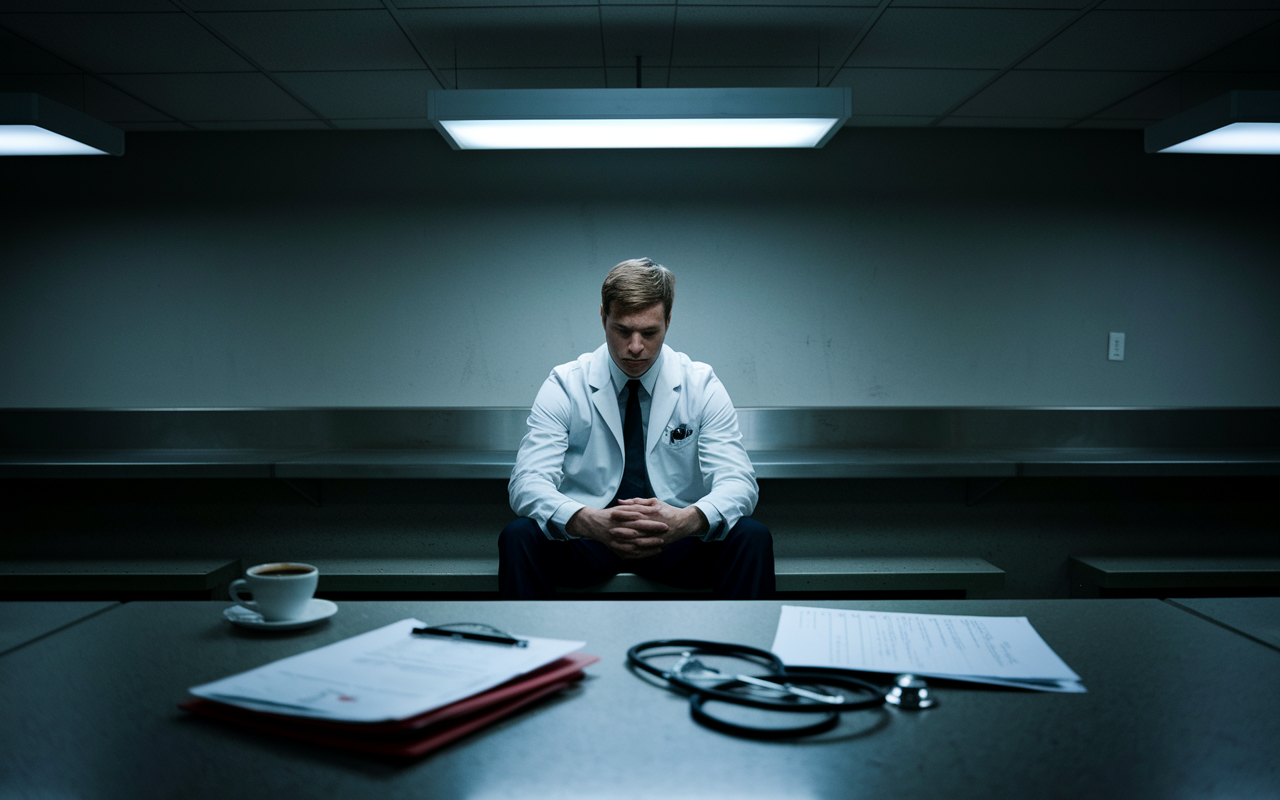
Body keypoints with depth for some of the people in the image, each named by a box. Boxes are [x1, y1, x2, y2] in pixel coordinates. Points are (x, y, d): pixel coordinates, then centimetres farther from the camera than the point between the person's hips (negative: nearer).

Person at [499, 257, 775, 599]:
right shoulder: (565, 385, -5)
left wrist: (686, 519, -35)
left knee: (752, 537, -28)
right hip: (586, 537, 0)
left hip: (676, 540, 1)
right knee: (518, 536, -31)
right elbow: (527, 482, -15)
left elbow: (738, 482, -11)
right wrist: (589, 521, -38)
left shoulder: (701, 385, -3)